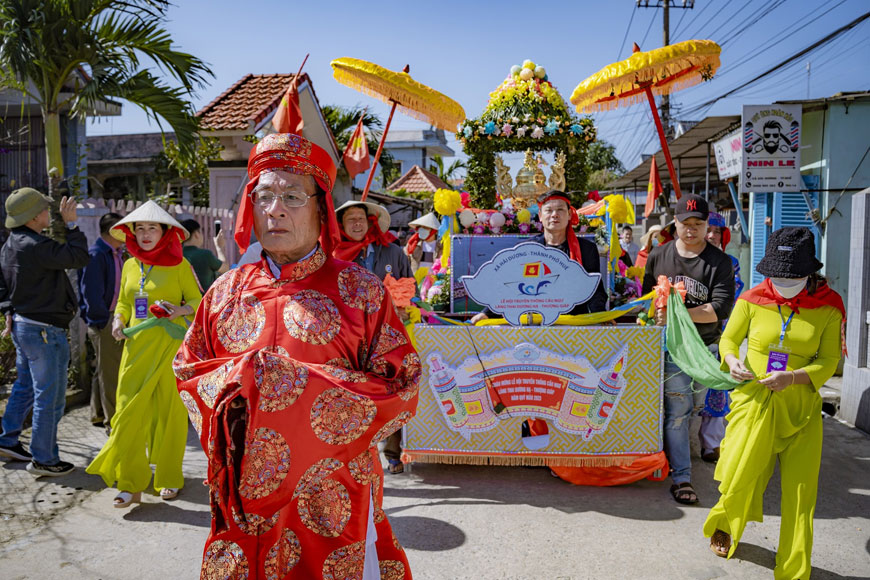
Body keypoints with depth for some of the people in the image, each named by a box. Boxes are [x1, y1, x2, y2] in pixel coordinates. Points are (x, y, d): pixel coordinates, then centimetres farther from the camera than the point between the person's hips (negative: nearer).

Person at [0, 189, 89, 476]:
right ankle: (43, 459, 10)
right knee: (49, 396, 0)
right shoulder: (35, 246, -23)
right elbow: (79, 257, -25)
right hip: (44, 331, -11)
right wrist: (71, 224, -17)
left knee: (25, 385, 25)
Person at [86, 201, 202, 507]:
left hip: (169, 345, -4)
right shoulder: (129, 266, 12)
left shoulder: (179, 264, -3)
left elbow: (199, 300, 0)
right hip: (137, 345, 4)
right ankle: (131, 484, 7)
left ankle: (169, 478, 18)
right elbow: (124, 303, 22)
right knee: (130, 411, 0)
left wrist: (180, 310, -19)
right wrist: (118, 320, 3)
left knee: (169, 411, 3)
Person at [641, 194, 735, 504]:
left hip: (706, 348, 1)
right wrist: (655, 315, -3)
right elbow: (646, 295, 13)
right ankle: (681, 477, 4)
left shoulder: (719, 261, -3)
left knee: (697, 406, 15)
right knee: (677, 411, -3)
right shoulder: (658, 255, 4)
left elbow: (721, 308, -14)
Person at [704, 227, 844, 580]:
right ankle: (724, 524, 35)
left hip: (801, 408, 1)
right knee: (738, 480, -1)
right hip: (754, 402, 0)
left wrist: (793, 377, -19)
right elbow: (728, 339, 10)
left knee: (800, 492, 3)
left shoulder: (827, 307, -2)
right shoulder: (752, 300, -2)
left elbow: (829, 361, -1)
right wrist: (731, 361, -12)